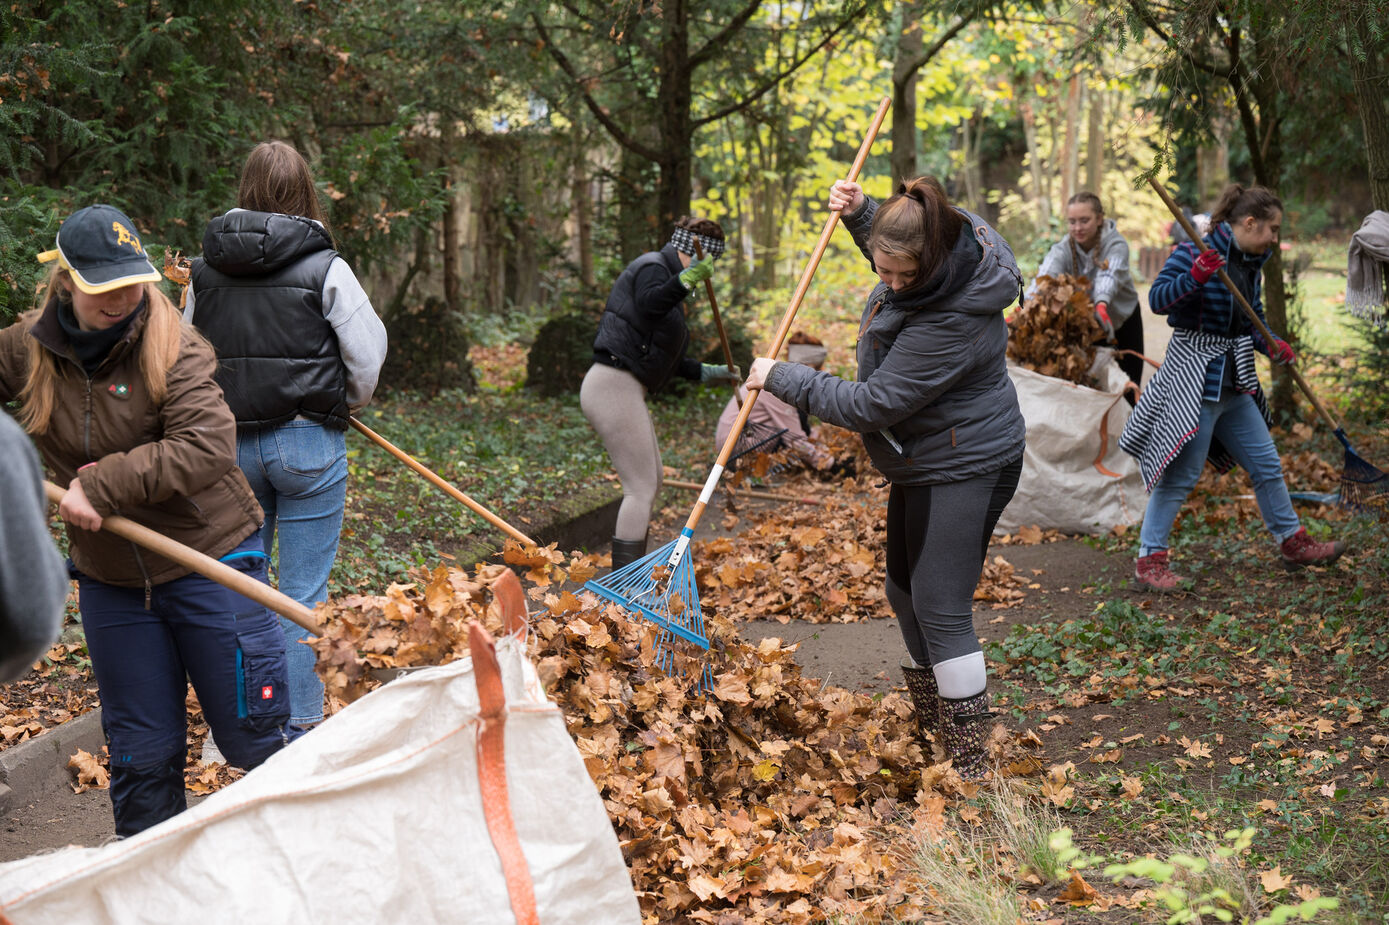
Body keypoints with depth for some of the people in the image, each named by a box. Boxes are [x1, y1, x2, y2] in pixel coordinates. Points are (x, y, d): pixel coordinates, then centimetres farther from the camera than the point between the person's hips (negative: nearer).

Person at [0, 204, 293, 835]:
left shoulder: (172, 346, -15)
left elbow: (208, 448, -27)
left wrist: (102, 485, -26)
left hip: (209, 563, -4)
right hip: (110, 581, 4)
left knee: (254, 737, 4)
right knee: (141, 757, 12)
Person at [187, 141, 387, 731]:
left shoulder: (204, 269, 2)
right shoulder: (324, 268, -9)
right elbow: (368, 356, -6)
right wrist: (345, 406, 14)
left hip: (229, 441, 4)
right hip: (307, 443, -4)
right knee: (304, 592, 4)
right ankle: (301, 728, 9)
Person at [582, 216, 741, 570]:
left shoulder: (668, 277, 22)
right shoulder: (652, 267, -9)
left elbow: (662, 356, 28)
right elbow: (649, 305, -34)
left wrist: (705, 372, 30)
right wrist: (687, 279, -47)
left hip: (625, 391, 11)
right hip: (614, 385, -11)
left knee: (651, 481, 19)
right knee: (641, 487, -10)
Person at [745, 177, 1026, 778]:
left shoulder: (952, 321, -33)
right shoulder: (944, 244, -5)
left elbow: (870, 406, -28)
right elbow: (890, 257, 23)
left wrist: (782, 379, -17)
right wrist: (859, 212, 4)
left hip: (965, 470, -10)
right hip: (923, 463, 11)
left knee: (940, 607, -10)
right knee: (905, 592, 18)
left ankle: (969, 767, -2)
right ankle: (931, 731, 34)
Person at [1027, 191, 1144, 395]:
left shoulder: (1116, 244, -23)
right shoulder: (1063, 249, -18)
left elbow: (1110, 274, -44)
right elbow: (1045, 276, -37)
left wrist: (1101, 304, -66)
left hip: (1122, 317, -1)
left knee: (1128, 390, -1)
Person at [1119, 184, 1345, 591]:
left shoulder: (1251, 264, 11)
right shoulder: (1196, 253, -13)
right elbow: (1157, 299, -20)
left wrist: (1270, 345, 0)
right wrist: (1194, 277, -34)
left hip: (1234, 385, 8)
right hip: (1194, 378, -8)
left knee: (1266, 464, 16)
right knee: (1181, 475, -6)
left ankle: (1292, 542, 31)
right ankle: (1150, 559, 3)